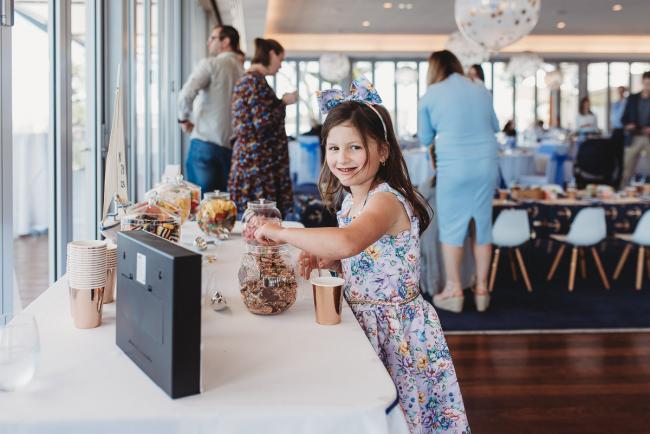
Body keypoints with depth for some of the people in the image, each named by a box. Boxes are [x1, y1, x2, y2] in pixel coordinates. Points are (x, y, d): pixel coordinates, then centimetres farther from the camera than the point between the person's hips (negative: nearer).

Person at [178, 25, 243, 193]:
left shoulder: (210, 64, -4)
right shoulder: (243, 71, 11)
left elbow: (186, 94, -16)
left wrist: (183, 118, -1)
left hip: (205, 142, -5)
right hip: (231, 147, 5)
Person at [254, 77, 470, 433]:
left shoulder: (386, 201, -23)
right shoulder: (349, 200, 6)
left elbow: (347, 242, -43)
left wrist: (282, 233, -32)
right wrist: (325, 259, 0)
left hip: (394, 325, -8)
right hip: (360, 319, 8)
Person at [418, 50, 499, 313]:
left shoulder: (430, 95, 1)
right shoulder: (482, 91, 10)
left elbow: (425, 138, 11)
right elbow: (495, 126, 24)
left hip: (454, 168, -3)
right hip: (486, 165, 4)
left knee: (452, 226, 5)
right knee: (482, 226, 9)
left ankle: (454, 291, 7)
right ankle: (481, 289, 16)